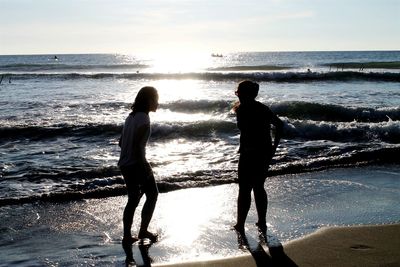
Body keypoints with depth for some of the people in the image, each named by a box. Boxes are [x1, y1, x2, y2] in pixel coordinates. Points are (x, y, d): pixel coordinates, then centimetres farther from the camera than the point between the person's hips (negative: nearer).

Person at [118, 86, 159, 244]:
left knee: (133, 200, 15)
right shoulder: (143, 118, -15)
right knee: (152, 195, 9)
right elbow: (136, 144, -22)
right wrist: (144, 167, -18)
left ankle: (127, 236, 16)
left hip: (125, 164, 8)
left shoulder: (131, 116, 11)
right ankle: (143, 230, 12)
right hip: (136, 164, -8)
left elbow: (121, 142, 14)